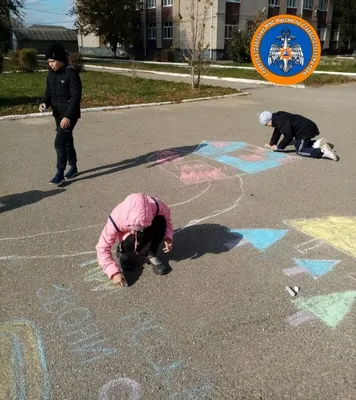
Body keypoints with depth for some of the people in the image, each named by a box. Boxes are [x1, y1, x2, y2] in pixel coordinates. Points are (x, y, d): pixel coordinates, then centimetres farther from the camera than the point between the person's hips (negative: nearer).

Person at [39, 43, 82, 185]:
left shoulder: (71, 73, -15)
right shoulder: (51, 74, 8)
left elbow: (76, 97, -20)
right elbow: (48, 92, 15)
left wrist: (68, 116, -27)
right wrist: (44, 103, -7)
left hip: (69, 114, -7)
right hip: (58, 114, 8)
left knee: (60, 142, -13)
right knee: (67, 141, 16)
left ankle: (60, 173, -4)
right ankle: (73, 167, 31)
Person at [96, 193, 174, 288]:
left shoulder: (155, 206, -34)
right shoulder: (116, 220, -37)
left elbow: (166, 215, -11)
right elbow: (102, 248, -31)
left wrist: (168, 236, -24)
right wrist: (114, 272, -39)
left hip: (147, 234, 3)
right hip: (129, 238, -2)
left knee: (160, 220, -29)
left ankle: (151, 255, -9)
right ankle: (124, 252, 1)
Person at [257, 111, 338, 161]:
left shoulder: (281, 121, -25)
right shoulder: (277, 119, 8)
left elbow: (288, 136, -26)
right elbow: (277, 132, 23)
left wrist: (279, 147, -17)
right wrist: (271, 144, 24)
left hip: (306, 131, -11)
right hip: (307, 128, 11)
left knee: (300, 151, -11)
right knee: (298, 144, 27)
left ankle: (323, 152, -24)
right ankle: (316, 143, 10)